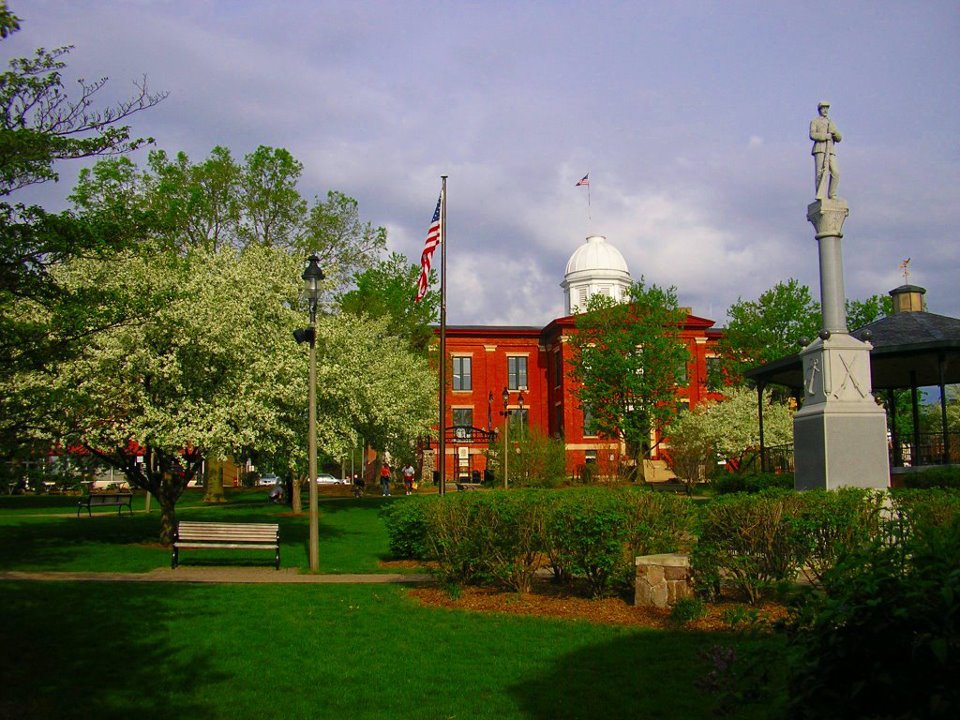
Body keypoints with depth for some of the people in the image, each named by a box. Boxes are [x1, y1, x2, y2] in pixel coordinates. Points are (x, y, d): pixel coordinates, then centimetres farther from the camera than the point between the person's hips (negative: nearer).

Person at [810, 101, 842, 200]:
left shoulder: (831, 123, 27)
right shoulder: (814, 121, 11)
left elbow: (838, 138, 17)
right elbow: (812, 135, -7)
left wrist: (834, 133, -5)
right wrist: (825, 136, -14)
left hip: (830, 151, 5)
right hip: (819, 149, -5)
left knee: (835, 173, -10)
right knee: (821, 172, -16)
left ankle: (832, 195, -1)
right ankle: (820, 197, -18)